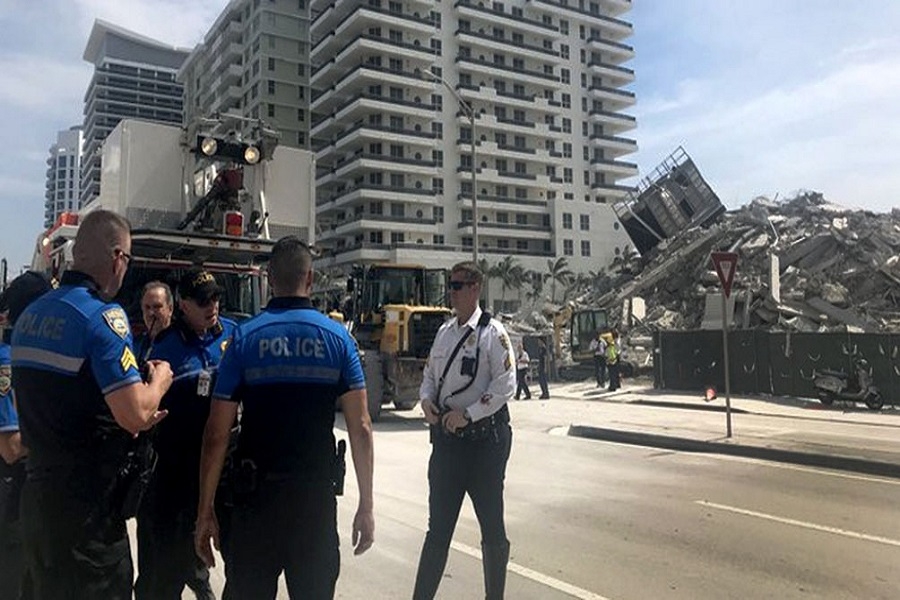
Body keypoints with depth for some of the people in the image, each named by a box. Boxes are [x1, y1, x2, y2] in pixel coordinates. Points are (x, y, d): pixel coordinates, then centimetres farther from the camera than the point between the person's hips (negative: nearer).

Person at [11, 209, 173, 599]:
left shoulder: (30, 315, 9)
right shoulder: (102, 315, -17)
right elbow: (135, 414, -23)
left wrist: (132, 423, 18)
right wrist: (159, 380, -3)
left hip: (37, 493, 8)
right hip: (87, 506, -8)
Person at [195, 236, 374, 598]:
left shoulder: (244, 338, -3)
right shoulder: (337, 337, -2)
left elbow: (216, 435, -5)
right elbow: (361, 429, -5)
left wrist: (205, 511, 3)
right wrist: (366, 506, 2)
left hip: (256, 497, 0)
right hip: (317, 499, 1)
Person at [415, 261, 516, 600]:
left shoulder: (492, 333, -10)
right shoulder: (444, 331, 10)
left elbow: (505, 384, -17)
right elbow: (430, 373, 18)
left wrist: (467, 414, -19)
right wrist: (426, 400, -2)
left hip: (483, 437, -6)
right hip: (446, 436, 6)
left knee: (492, 527, 10)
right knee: (438, 527, 12)